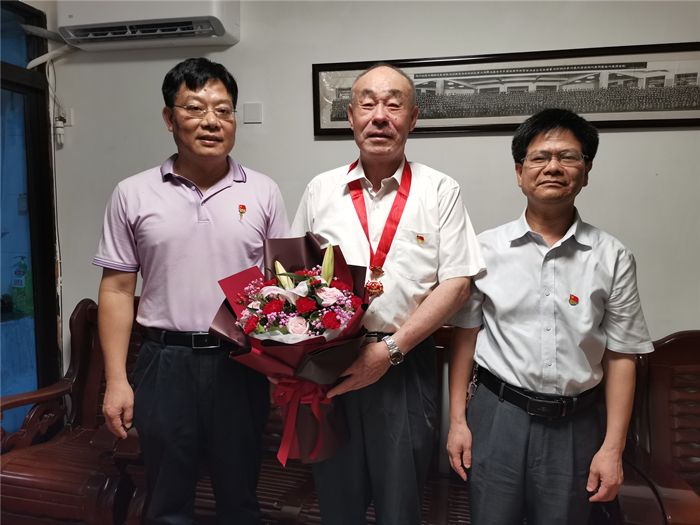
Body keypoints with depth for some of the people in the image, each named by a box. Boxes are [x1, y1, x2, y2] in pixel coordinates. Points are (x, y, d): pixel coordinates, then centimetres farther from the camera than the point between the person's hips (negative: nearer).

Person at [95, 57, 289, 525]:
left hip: (242, 363, 0)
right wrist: (117, 380, -1)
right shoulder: (134, 194, 2)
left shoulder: (263, 192, 2)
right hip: (165, 364, 0)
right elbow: (118, 289, 3)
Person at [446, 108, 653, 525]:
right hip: (497, 414, 0)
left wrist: (613, 447, -2)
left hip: (575, 424, 1)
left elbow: (621, 356, 0)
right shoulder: (486, 249, -3)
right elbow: (465, 336, 0)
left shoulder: (613, 258, -3)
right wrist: (457, 421, 1)